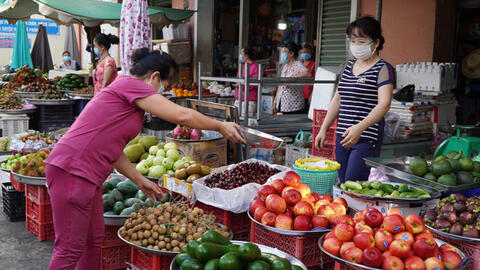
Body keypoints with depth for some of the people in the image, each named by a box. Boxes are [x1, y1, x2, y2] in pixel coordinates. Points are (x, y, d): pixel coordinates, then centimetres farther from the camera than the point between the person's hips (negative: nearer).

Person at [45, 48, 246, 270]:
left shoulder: (125, 92, 19)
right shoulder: (130, 84, -9)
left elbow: (111, 149, 21)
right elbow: (182, 115, -14)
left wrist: (140, 181, 22)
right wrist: (221, 127, -1)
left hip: (86, 175, 10)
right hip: (72, 170, -10)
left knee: (94, 241, 16)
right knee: (70, 249, -4)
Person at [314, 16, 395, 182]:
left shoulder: (382, 69, -6)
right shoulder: (349, 66, 17)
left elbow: (384, 104, -18)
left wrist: (360, 128, -31)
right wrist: (323, 129, 17)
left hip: (367, 139, -7)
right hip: (343, 137, 7)